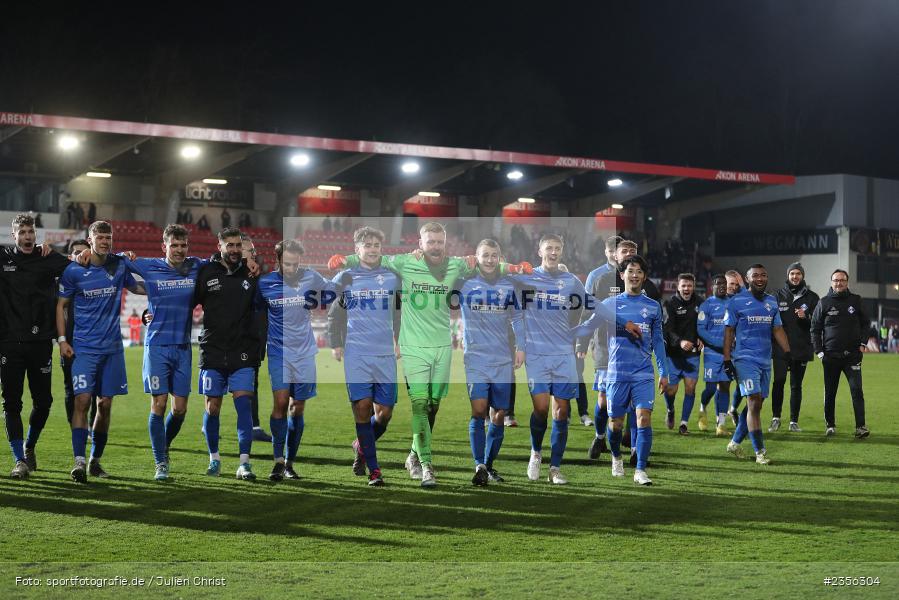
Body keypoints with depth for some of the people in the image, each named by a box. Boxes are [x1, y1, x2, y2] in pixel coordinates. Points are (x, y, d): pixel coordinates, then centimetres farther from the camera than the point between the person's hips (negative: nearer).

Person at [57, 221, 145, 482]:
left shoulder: (120, 265, 4)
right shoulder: (73, 270, -3)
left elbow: (137, 287, 21)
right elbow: (60, 305, 5)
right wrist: (62, 339, -4)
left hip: (112, 347, 3)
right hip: (84, 347, -3)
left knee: (105, 404, 6)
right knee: (82, 400, -14)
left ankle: (95, 460, 18)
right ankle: (79, 461, -16)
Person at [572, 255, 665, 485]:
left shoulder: (653, 307, 9)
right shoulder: (610, 304, 5)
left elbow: (658, 341, 14)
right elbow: (589, 325, 2)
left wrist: (663, 373, 12)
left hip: (644, 374, 0)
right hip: (617, 373, 0)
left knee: (644, 417, -14)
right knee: (616, 421, 6)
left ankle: (640, 471, -10)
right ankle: (616, 458, 35)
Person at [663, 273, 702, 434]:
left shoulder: (700, 303, 5)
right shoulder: (670, 304, -8)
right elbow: (668, 329, -19)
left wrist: (701, 338, 0)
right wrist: (680, 342, -36)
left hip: (692, 353, 3)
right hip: (673, 353, -3)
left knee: (690, 387, -4)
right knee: (671, 389, -2)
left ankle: (684, 424, 6)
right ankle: (670, 411, 31)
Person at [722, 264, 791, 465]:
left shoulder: (772, 302, 13)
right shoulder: (737, 301, -4)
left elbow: (778, 329, 17)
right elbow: (729, 331, -2)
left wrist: (787, 352, 5)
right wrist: (727, 360, -8)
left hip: (765, 360, 6)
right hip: (745, 359, -6)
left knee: (756, 404, 8)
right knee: (754, 403, -12)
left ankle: (735, 442, 24)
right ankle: (760, 452, -10)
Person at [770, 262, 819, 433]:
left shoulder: (811, 297, 6)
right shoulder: (778, 295, 7)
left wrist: (805, 317, -15)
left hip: (801, 348, 1)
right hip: (781, 347, -1)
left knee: (796, 385, 6)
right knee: (779, 382, -9)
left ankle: (794, 421, 12)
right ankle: (775, 418, 2)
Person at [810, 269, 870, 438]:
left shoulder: (856, 301, 6)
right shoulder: (824, 303, 3)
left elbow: (865, 323, 13)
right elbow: (815, 328, 5)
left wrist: (863, 343, 0)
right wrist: (819, 351, -2)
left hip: (852, 355, 0)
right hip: (830, 355, 0)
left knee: (857, 390, -10)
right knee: (829, 393, 7)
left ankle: (861, 426, -10)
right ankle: (830, 425, 19)